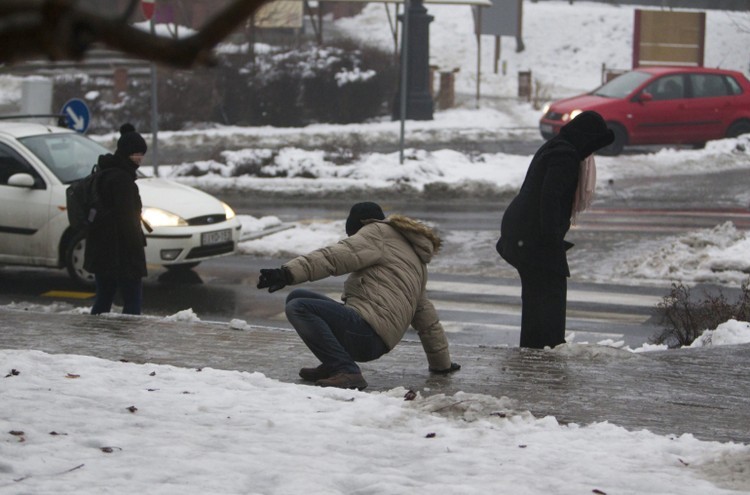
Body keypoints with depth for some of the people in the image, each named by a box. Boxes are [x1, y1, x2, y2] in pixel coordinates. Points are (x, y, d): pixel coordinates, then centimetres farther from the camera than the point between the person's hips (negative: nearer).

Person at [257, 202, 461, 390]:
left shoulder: (378, 232, 5)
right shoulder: (415, 261, 32)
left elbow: (335, 257, -13)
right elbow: (426, 317, 37)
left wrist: (289, 273, -24)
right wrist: (441, 363, 44)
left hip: (366, 331, -9)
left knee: (298, 308, -20)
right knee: (296, 296, 14)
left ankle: (346, 371, -23)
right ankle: (335, 366, 7)